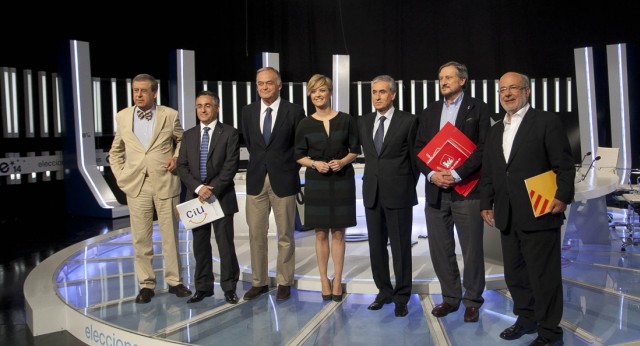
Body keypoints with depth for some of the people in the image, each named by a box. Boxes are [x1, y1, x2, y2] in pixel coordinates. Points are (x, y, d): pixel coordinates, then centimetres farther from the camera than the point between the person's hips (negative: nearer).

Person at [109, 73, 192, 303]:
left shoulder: (170, 115, 1)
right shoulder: (122, 117, 7)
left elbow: (182, 140, 16)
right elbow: (115, 151, 18)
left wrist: (177, 158, -1)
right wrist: (120, 176, 7)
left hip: (166, 183, -1)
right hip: (136, 185, 2)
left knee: (171, 236, 5)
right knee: (141, 238, 4)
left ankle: (174, 281, 19)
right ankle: (146, 284, 16)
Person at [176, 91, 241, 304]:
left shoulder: (229, 133, -1)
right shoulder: (188, 135, 11)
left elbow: (231, 166, -9)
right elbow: (182, 166, 5)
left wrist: (213, 190, -16)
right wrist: (198, 188, -11)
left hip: (222, 197, -4)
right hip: (196, 197, 4)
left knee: (225, 243, 1)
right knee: (200, 244, 10)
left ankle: (229, 288, 12)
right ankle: (203, 287, 21)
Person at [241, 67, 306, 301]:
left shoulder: (294, 111, -4)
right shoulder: (248, 111, 7)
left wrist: (291, 168, 0)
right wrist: (260, 163, 10)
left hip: (284, 180, -3)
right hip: (256, 179, 3)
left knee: (285, 236, 6)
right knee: (256, 235, 7)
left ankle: (284, 283, 18)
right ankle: (259, 282, 20)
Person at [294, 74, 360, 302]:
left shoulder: (346, 120, -1)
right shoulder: (305, 124, 1)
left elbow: (355, 150, 5)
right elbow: (299, 156, 5)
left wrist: (343, 161, -14)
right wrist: (315, 163, -14)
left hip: (342, 182, 0)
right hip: (316, 183, 1)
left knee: (338, 232, 5)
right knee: (321, 233, 5)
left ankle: (337, 281, 15)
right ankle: (324, 280, 16)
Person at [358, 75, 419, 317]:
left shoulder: (408, 121, -5)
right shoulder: (364, 122, 10)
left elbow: (415, 156, 1)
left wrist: (410, 187, 4)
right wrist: (372, 179, 13)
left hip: (398, 194, -5)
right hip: (372, 193, 5)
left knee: (401, 247, 3)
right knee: (376, 246, 11)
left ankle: (401, 297, 15)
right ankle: (384, 291, 26)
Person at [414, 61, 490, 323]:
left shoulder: (477, 108, 2)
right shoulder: (430, 112, 15)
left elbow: (483, 148, -7)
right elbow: (419, 148, 10)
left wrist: (457, 174, -16)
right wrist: (431, 173, -7)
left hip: (467, 190, -4)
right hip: (435, 191, 4)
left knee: (472, 250, 3)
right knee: (440, 249, 9)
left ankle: (472, 301, 18)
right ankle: (450, 297, 23)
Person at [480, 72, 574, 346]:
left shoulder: (547, 121, -3)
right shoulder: (495, 131, 16)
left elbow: (564, 165, -7)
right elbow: (488, 173, 17)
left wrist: (563, 197, -18)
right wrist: (486, 204, 9)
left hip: (539, 215, -6)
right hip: (507, 218, 7)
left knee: (544, 275, 0)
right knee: (514, 273, 16)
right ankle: (526, 318, 33)